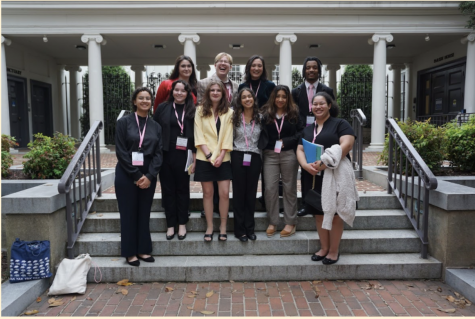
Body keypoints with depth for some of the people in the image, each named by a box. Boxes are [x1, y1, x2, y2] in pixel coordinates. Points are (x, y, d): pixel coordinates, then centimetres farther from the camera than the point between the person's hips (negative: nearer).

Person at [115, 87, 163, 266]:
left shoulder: (155, 126, 9)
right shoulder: (124, 122, -1)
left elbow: (158, 154, 3)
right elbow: (121, 152, -7)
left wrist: (149, 176, -10)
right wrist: (136, 175, -12)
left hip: (148, 176, 3)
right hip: (126, 175, -3)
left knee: (144, 214, 10)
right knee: (128, 214, 5)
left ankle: (143, 250, 22)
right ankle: (130, 252, 16)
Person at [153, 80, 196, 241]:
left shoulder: (192, 111, 3)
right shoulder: (163, 108, 3)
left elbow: (195, 136, 2)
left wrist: (194, 159, -3)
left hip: (183, 156, 0)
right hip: (165, 155, 1)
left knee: (182, 190, 9)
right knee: (168, 190, 7)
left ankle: (182, 224, 21)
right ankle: (171, 225, 18)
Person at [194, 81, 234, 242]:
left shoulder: (229, 112, 5)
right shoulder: (200, 111, 4)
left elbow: (228, 137, 1)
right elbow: (199, 135, -2)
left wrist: (221, 156, -10)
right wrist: (209, 155, -11)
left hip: (223, 159, 0)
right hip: (204, 159, 0)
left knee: (224, 193, -2)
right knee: (208, 192, 6)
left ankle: (223, 227, 13)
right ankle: (209, 227, 16)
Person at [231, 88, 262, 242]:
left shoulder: (260, 118, 4)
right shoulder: (235, 117, 2)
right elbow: (229, 137, 4)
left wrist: (261, 157, 4)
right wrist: (230, 155, 0)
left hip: (254, 158, 1)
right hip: (238, 157, -1)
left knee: (251, 193, 7)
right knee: (239, 193, 4)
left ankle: (250, 228, 17)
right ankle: (240, 229, 12)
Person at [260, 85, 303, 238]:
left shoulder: (294, 114, 4)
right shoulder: (266, 114, 6)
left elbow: (301, 132, 1)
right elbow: (261, 133, 5)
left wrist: (286, 142, -9)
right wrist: (265, 145, -11)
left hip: (289, 155, -1)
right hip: (270, 155, 1)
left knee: (289, 188, 7)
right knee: (270, 188, 0)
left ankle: (290, 223, 18)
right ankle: (272, 222, 14)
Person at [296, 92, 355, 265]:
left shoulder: (340, 124, 0)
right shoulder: (307, 129, 18)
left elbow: (347, 144, -15)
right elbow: (300, 149, 10)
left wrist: (325, 163, -24)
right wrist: (306, 165, -12)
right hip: (313, 177, 5)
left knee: (334, 213, 1)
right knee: (319, 213, 9)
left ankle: (334, 250, 14)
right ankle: (324, 247, 22)